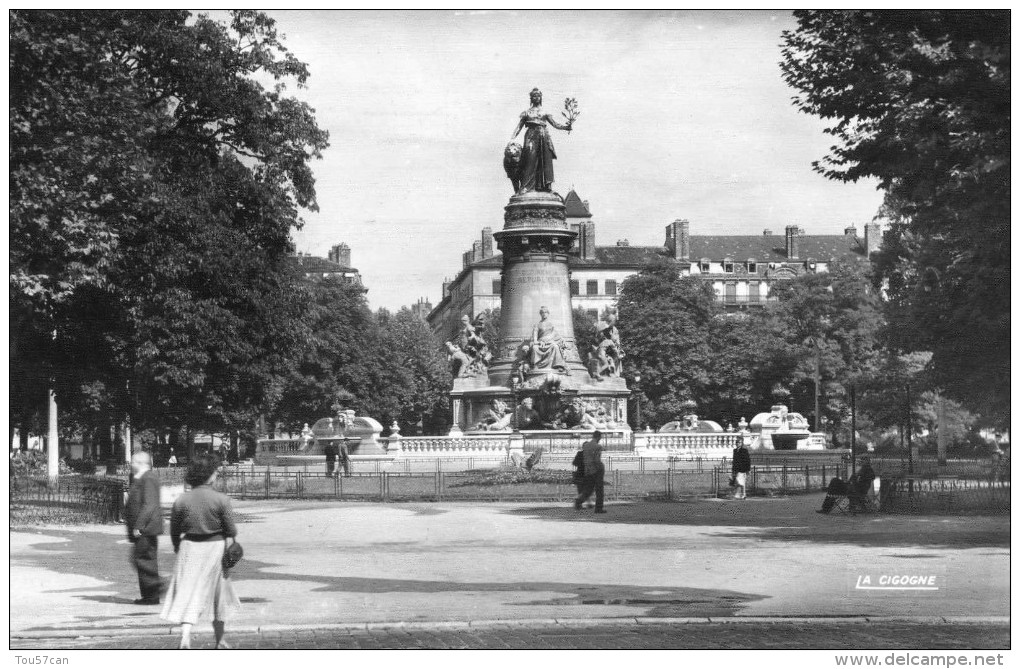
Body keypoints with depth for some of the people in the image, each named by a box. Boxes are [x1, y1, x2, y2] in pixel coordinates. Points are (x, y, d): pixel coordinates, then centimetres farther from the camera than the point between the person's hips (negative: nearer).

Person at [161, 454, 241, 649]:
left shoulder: (181, 500, -5)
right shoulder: (221, 500, -13)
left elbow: (174, 530, 3)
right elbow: (231, 531, -9)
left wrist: (178, 548, 21)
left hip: (189, 547, 1)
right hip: (215, 547, -1)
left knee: (188, 594, 1)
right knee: (219, 595, 16)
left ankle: (185, 636, -21)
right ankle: (220, 640, 28)